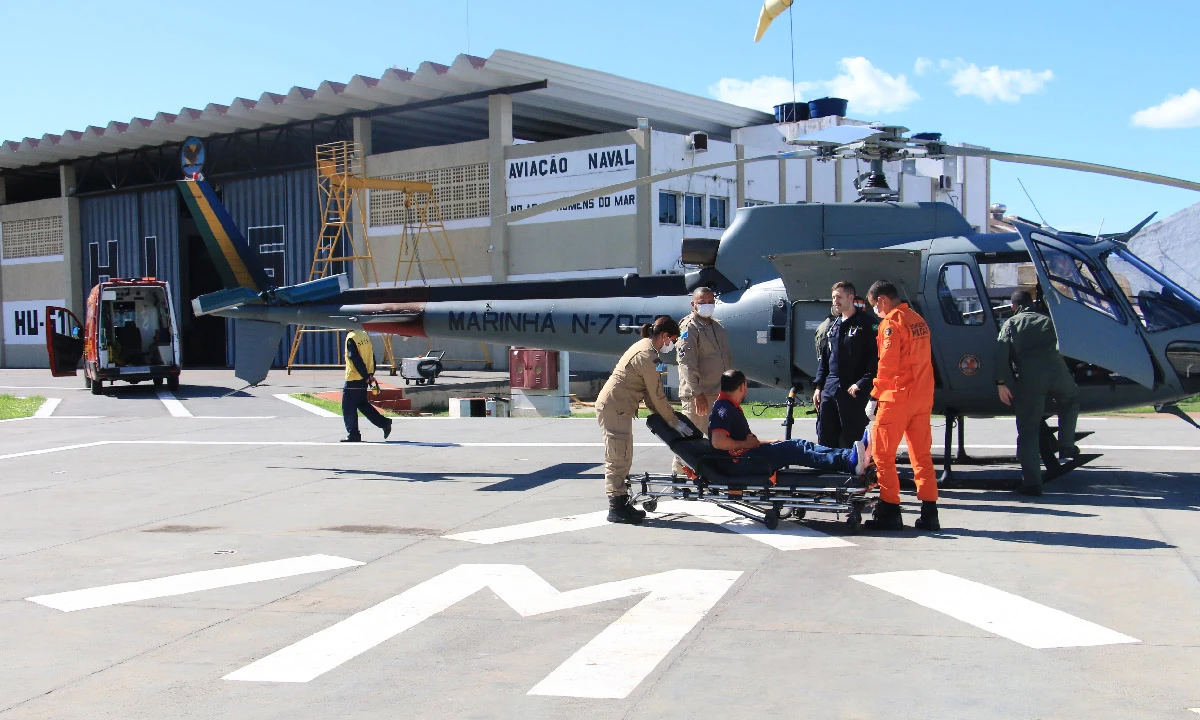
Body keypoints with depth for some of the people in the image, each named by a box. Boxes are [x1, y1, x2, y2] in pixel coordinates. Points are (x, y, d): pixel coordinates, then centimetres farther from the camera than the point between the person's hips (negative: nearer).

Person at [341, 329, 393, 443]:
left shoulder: (351, 338, -16)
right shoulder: (365, 335, 9)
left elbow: (356, 359, -19)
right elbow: (372, 356, 10)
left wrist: (366, 376, -14)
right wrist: (370, 374, 9)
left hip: (353, 379, -8)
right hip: (363, 379, 8)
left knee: (348, 407, 1)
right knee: (363, 404, 20)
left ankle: (353, 434, 3)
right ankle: (384, 422, 16)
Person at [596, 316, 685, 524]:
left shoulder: (645, 346, 13)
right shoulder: (647, 355, -19)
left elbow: (648, 390, 15)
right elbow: (657, 395, -16)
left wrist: (660, 413, 10)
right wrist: (673, 421, -7)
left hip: (618, 408, 11)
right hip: (613, 409, -11)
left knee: (623, 459, 13)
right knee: (618, 458, -6)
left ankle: (621, 504, 19)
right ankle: (616, 509, -1)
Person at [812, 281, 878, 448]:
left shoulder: (865, 324, -4)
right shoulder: (832, 327, 18)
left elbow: (874, 358, -11)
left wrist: (861, 384, -16)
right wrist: (818, 386, 14)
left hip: (853, 392, -7)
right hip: (829, 389, 7)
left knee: (850, 440, -3)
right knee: (824, 438, 9)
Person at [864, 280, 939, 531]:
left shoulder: (891, 323, -11)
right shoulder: (918, 320, 14)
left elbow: (887, 365, -16)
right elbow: (924, 360, 17)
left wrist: (874, 397, -9)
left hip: (897, 398, -8)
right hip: (923, 398, 8)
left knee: (882, 454, 1)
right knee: (921, 455, 10)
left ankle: (889, 511, 1)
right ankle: (929, 513, 9)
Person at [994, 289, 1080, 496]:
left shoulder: (1011, 324, 16)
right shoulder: (1047, 320, 25)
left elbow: (1001, 353, 2)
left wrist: (1001, 382, -1)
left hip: (1029, 379, -2)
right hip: (1057, 374, 2)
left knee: (1028, 430, 3)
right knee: (1071, 401, 36)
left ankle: (1031, 482, -1)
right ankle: (1066, 445, 27)